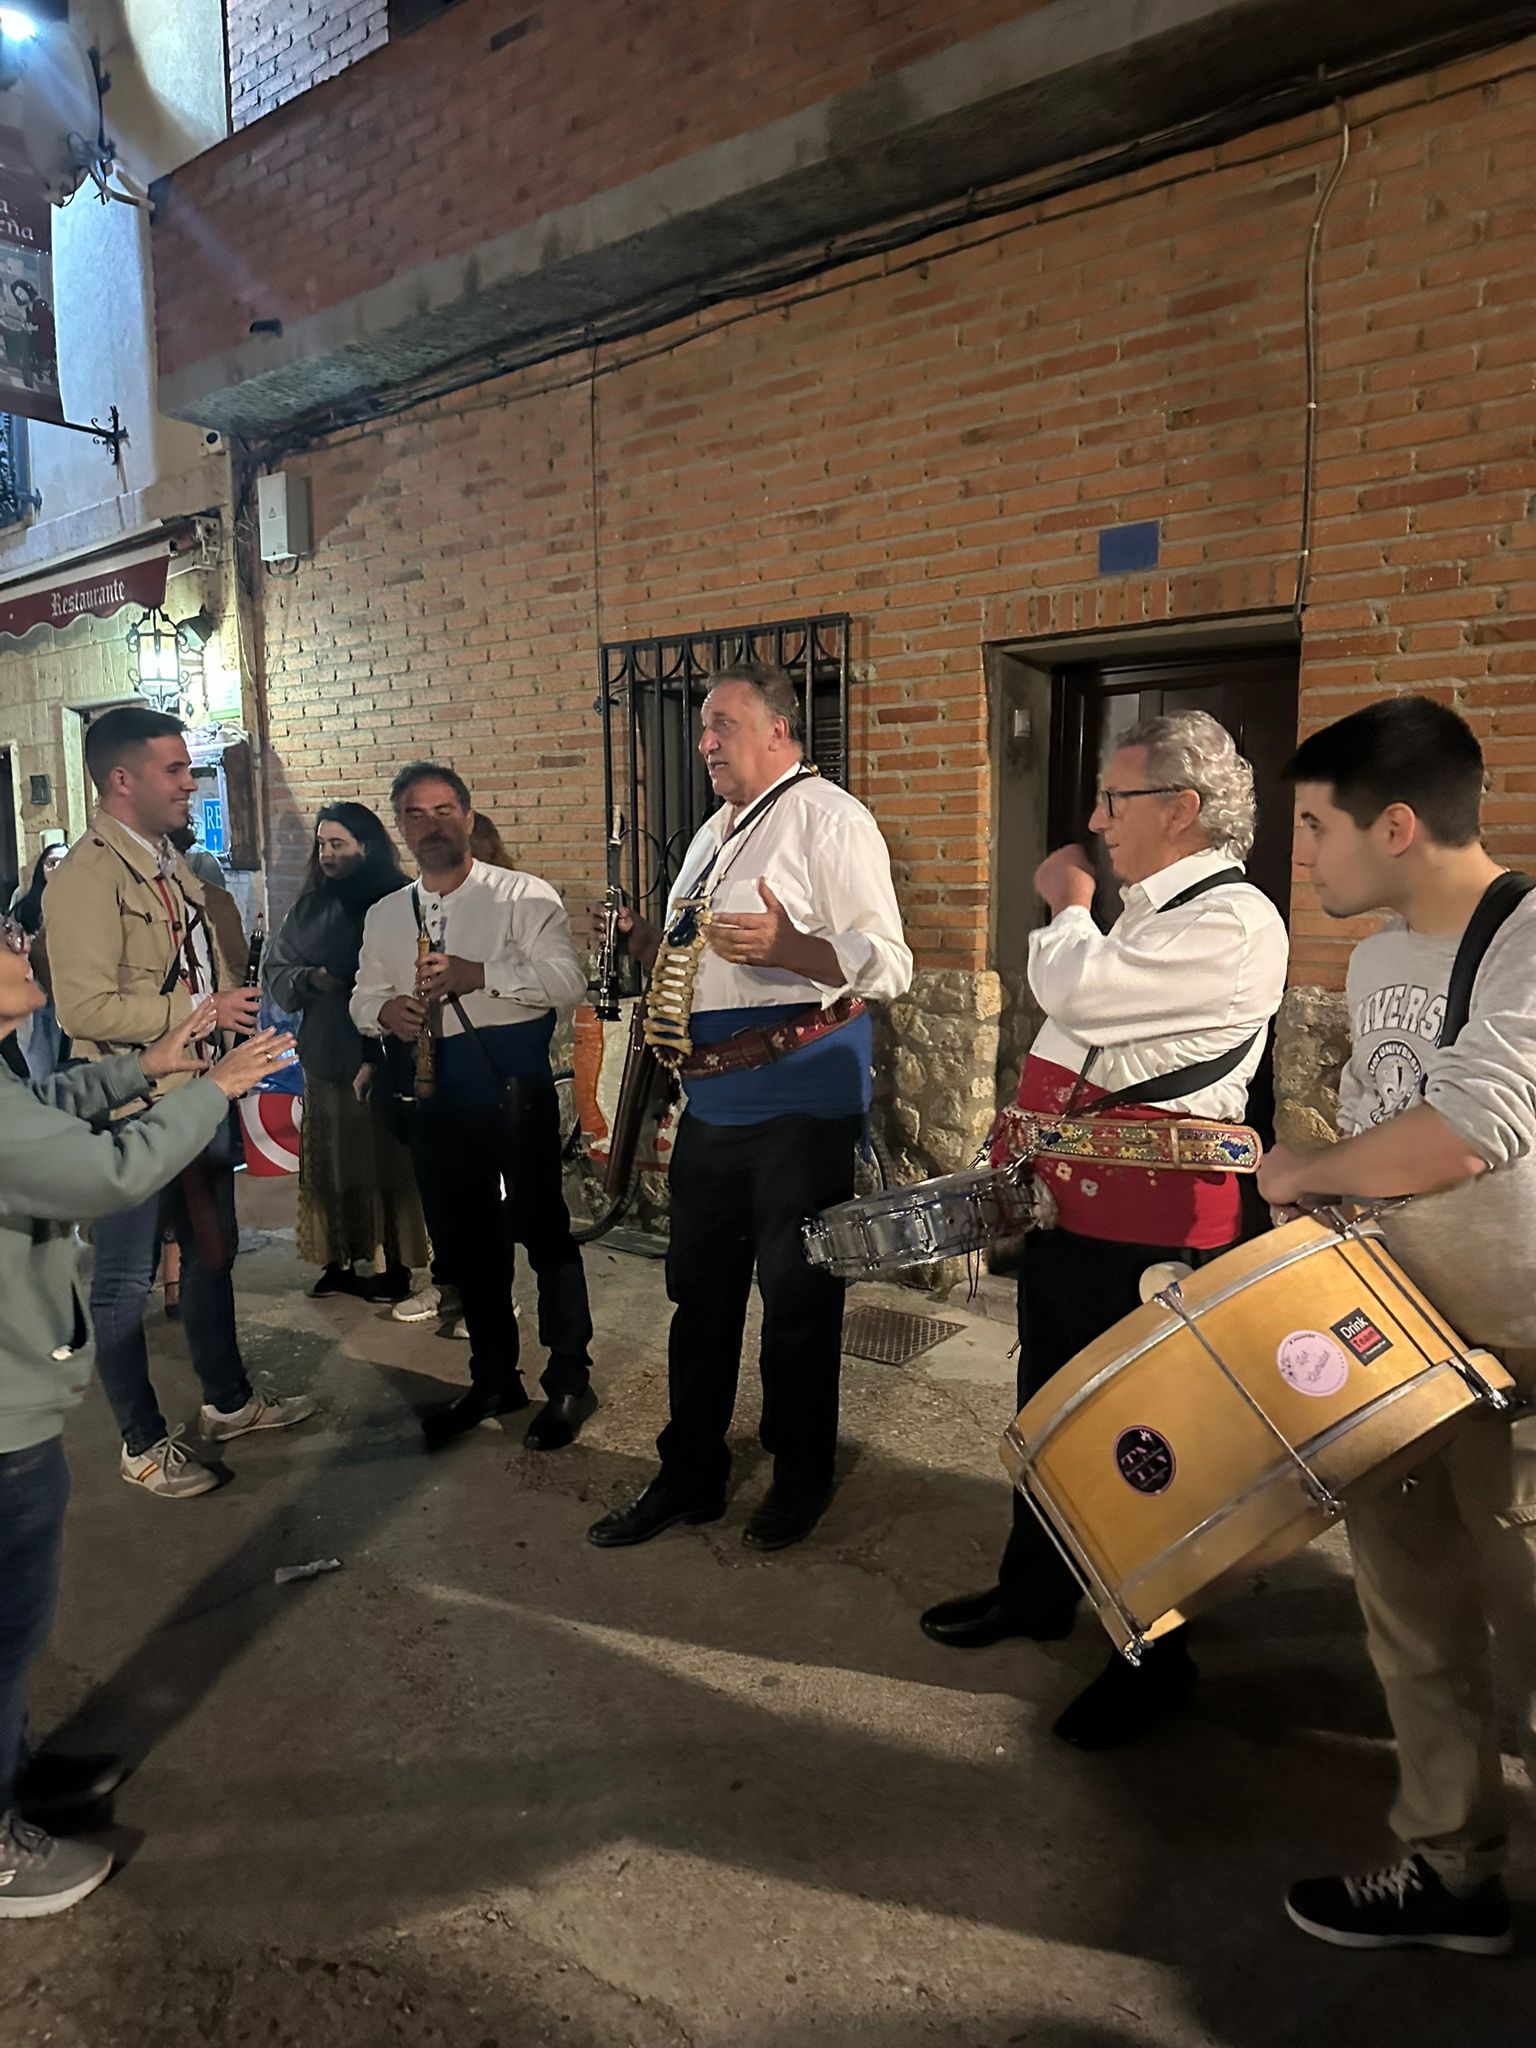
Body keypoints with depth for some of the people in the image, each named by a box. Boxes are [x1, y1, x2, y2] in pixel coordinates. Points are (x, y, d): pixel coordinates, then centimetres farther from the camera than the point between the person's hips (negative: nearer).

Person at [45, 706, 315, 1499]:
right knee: (125, 1280, 7)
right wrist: (199, 1011, -24)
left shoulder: (172, 867, 10)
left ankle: (228, 1400, 39)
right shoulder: (88, 875, -17)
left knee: (212, 1252, 21)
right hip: (133, 1108, -9)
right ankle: (142, 1444, 23)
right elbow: (85, 1008, -25)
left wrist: (237, 1007, 6)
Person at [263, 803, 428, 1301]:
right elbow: (274, 970, 13)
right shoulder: (309, 907, 11)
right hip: (324, 1055, 6)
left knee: (385, 1161, 2)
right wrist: (310, 978, -9)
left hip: (382, 1060, -6)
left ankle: (395, 1266, 13)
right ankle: (341, 1261, 22)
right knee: (330, 1163, 10)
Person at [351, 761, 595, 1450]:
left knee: (543, 1231, 0)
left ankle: (569, 1380, 16)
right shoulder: (384, 916, 13)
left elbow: (567, 979, -14)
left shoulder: (523, 895, -4)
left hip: (514, 1087, -5)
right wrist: (385, 1009, -7)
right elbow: (364, 998, 17)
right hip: (436, 1097, 6)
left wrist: (479, 973, -25)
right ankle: (493, 1379, 30)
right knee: (464, 1239, 14)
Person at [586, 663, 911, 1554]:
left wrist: (786, 946, -33)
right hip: (714, 1095, 9)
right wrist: (648, 941, 8)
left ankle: (802, 1478, 26)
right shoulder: (715, 835, 17)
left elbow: (889, 964, -18)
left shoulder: (830, 818, -10)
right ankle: (689, 1475, 30)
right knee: (701, 1288, 15)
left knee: (798, 1297, 6)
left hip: (802, 1096, -8)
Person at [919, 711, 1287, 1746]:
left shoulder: (1232, 921, -17)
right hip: (1068, 1211, 9)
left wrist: (1067, 903, -8)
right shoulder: (1143, 912, 15)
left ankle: (1155, 1658, 27)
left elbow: (1078, 989, -28)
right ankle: (1036, 1591, 42)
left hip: (1149, 1239, -9)